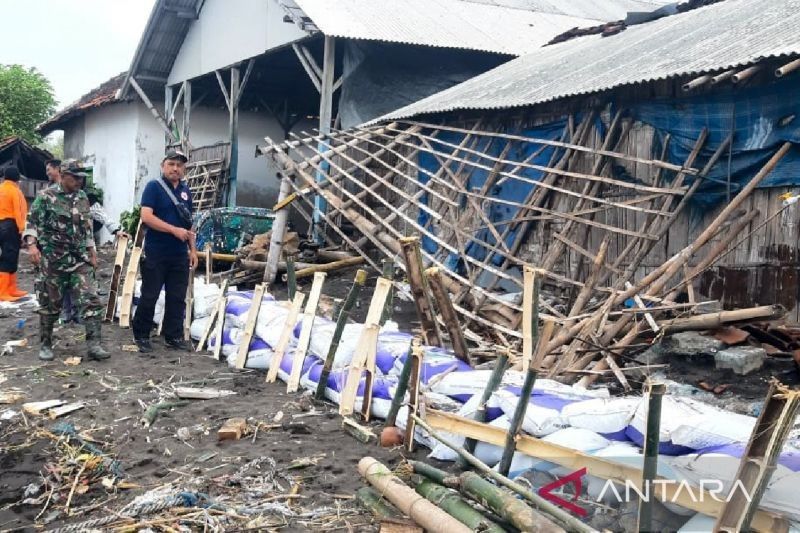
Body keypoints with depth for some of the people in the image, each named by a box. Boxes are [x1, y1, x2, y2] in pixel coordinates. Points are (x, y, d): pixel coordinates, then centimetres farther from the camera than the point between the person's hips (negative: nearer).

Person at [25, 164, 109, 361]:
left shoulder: (82, 198, 11)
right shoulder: (45, 196, -4)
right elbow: (33, 224, -7)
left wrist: (92, 252, 17)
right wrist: (32, 245, -22)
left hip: (79, 259, 4)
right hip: (52, 259, -4)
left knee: (90, 299, -8)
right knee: (50, 303, 6)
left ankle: (94, 345, -9)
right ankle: (45, 344, 21)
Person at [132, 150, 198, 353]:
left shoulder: (185, 190, 12)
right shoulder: (153, 187, -7)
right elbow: (146, 216, -17)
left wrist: (192, 249, 12)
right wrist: (174, 230, -22)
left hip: (180, 255, 6)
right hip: (155, 253, -5)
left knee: (177, 298, 9)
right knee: (149, 296, 2)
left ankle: (174, 336, 18)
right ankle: (141, 336, 15)